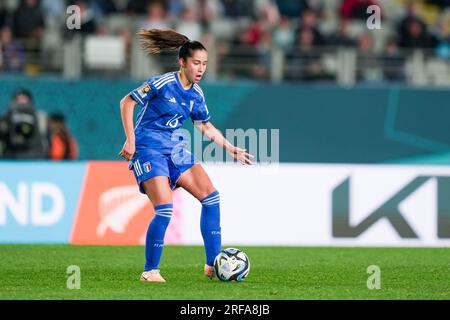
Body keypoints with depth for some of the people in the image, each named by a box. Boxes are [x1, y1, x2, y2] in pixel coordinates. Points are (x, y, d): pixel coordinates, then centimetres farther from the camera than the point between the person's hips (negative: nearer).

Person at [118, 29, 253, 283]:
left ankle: (213, 264, 3)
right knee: (165, 209, -18)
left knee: (211, 196, -1)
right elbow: (127, 103, -11)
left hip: (173, 148, 8)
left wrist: (232, 150, 15)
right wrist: (131, 141, -16)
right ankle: (150, 271, -3)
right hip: (148, 149, -8)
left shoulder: (196, 94, 6)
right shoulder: (163, 83, -15)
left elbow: (207, 128, 20)